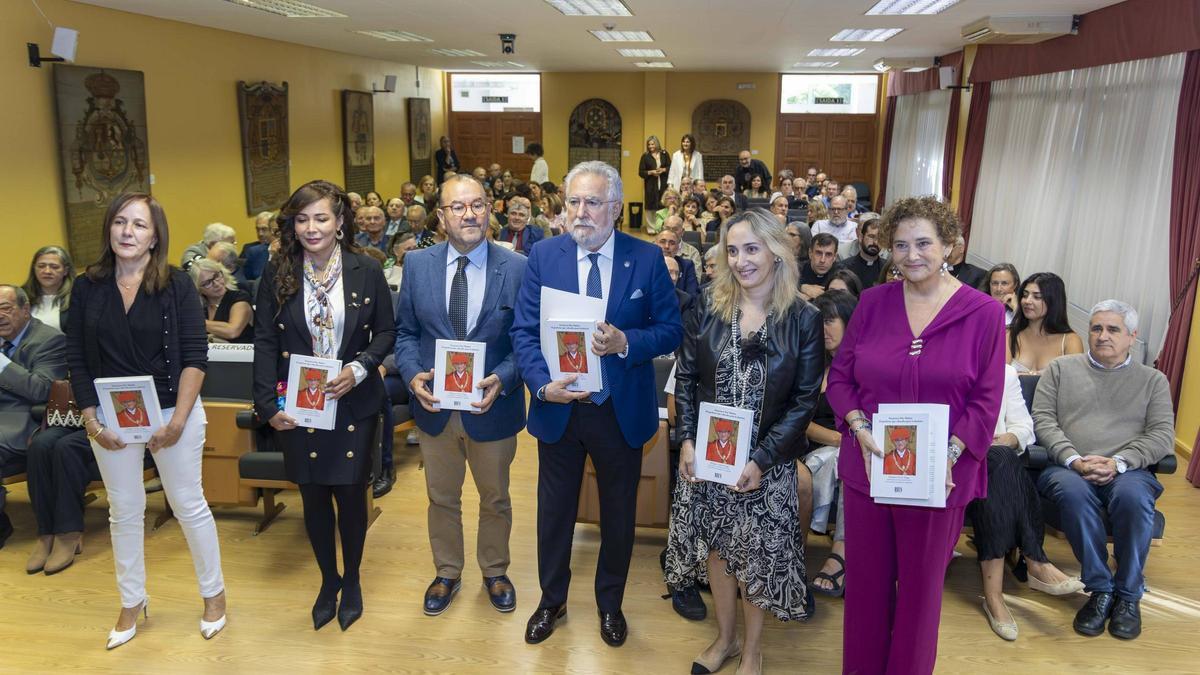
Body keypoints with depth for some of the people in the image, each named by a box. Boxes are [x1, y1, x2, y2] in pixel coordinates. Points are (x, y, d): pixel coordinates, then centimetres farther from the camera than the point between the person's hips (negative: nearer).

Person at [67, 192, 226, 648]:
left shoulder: (177, 285, -8)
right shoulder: (87, 287, 0)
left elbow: (195, 355, -10)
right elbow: (76, 360, 3)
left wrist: (178, 420, -16)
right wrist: (90, 420, -5)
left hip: (172, 412, -3)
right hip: (111, 419, 3)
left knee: (188, 504, 8)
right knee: (124, 511, 14)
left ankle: (214, 592, 26)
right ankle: (132, 602, 31)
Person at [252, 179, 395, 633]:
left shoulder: (366, 271, -5)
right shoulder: (278, 273, -3)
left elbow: (386, 332, 1)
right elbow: (265, 343, -3)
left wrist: (360, 368, -17)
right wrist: (268, 404, -11)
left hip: (354, 405, -1)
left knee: (351, 493, 8)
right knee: (313, 498, 12)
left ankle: (351, 579, 32)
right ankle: (328, 579, 35)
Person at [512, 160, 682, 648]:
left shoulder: (647, 258, -8)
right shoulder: (544, 255, -5)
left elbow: (671, 329, -6)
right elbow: (524, 331, -6)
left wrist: (626, 342, -24)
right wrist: (542, 383, -22)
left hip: (622, 411, 0)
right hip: (558, 407, 1)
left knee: (618, 514, 16)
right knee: (554, 511, 17)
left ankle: (610, 604, 40)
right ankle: (552, 600, 40)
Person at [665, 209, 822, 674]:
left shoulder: (804, 319, -9)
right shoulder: (707, 307, -3)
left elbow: (804, 401, -8)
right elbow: (685, 378, 1)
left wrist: (761, 459, -15)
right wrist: (686, 440, -9)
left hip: (767, 461, -2)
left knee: (757, 553, 9)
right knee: (716, 546, 15)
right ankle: (725, 636, 37)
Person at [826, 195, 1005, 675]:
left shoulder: (983, 313, -5)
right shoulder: (872, 303, 1)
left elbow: (986, 400, -5)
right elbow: (839, 377, 4)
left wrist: (950, 452, -18)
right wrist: (860, 430, -11)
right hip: (867, 468, 2)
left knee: (921, 583, 14)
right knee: (866, 580, 14)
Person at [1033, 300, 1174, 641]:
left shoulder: (1153, 380, 18)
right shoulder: (1061, 368, 16)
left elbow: (1162, 434, 6)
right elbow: (1042, 420, 6)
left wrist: (1118, 463, -12)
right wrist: (1075, 460, -11)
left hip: (1128, 471, 0)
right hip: (1067, 468, 0)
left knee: (1133, 497, -35)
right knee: (1074, 492, -36)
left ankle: (1128, 595, -17)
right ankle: (1100, 589, -21)